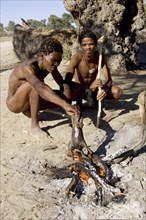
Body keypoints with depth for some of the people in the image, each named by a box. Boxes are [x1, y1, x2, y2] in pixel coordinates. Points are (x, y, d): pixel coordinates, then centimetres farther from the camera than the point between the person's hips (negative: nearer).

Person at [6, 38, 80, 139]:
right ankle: (34, 127, -25)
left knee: (65, 96, -7)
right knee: (35, 84, -36)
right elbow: (40, 87, -54)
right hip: (14, 104, -7)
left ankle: (28, 110, 8)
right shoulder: (28, 67, -35)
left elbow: (62, 84, -2)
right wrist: (64, 104, -66)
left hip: (31, 101, 7)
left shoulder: (49, 65, -12)